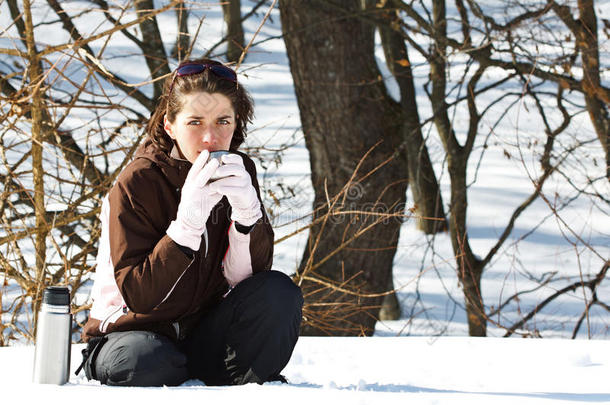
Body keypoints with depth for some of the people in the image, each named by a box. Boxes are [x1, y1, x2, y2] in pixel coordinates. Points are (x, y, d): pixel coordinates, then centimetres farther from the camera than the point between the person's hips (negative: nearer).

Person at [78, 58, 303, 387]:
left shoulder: (238, 172, -2)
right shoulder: (135, 185, -17)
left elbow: (246, 278, -10)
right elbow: (137, 296, -23)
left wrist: (247, 213, -28)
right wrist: (187, 223, -34)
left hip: (204, 332, 5)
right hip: (134, 330, -5)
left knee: (278, 293, -22)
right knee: (147, 365, -39)